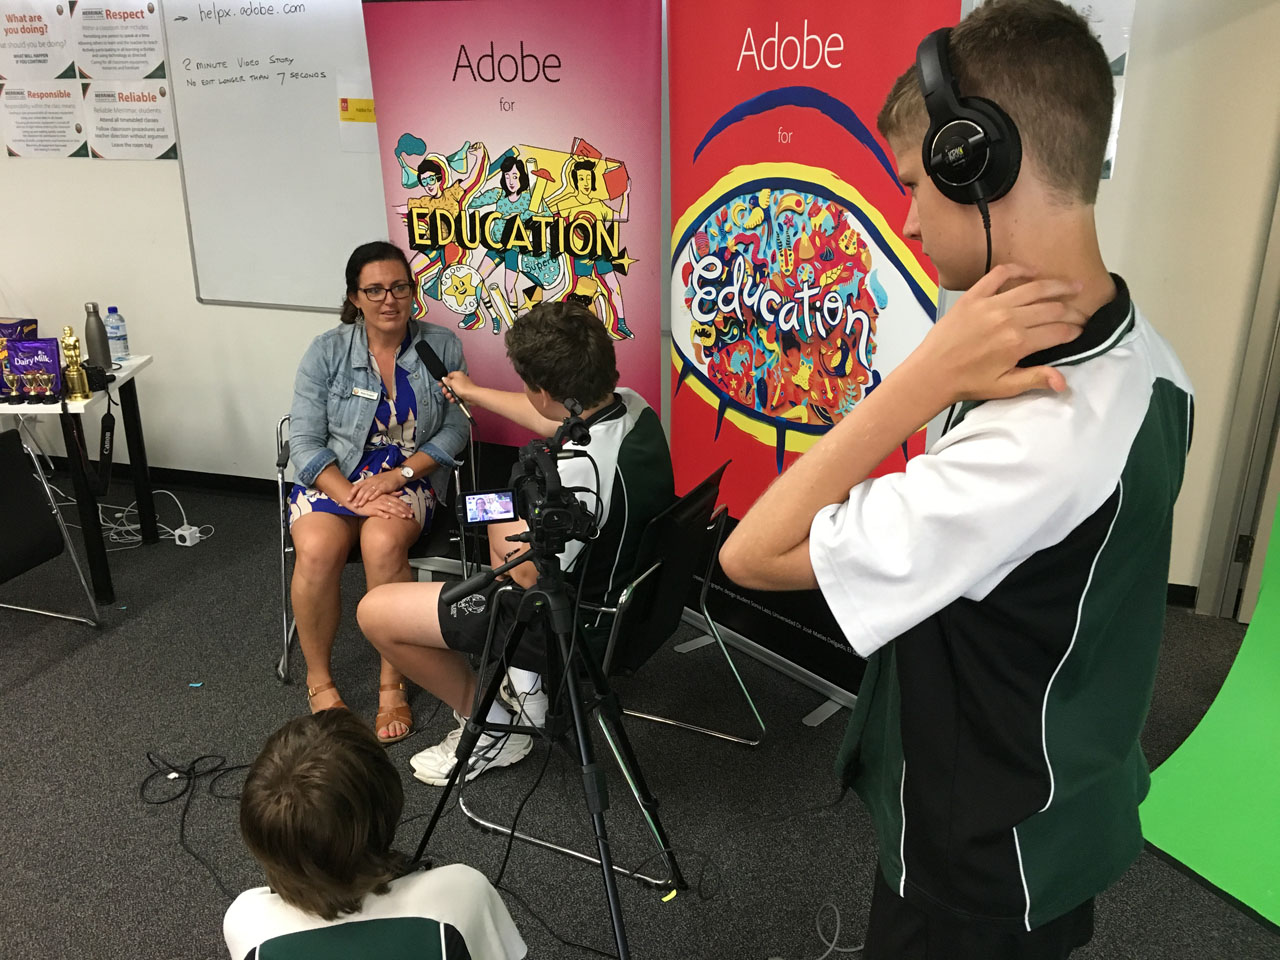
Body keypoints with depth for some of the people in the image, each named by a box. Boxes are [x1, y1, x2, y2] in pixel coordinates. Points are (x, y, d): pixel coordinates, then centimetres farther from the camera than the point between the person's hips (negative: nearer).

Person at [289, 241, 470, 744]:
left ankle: (393, 683, -16)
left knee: (383, 543, -32)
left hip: (410, 476, 0)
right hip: (333, 475, 1)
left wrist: (397, 475, -13)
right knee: (317, 551, -29)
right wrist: (352, 496, -19)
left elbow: (454, 429, 1)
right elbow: (305, 441, -5)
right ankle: (318, 679, -6)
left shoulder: (442, 347, 0)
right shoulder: (326, 352, -2)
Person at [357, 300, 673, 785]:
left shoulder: (580, 469, -37)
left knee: (374, 611, -3)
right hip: (623, 588, 9)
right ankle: (525, 681, 29)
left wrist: (507, 537, -2)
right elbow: (550, 417, 11)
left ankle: (494, 731, 12)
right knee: (501, 516, 34)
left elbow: (529, 575, -24)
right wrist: (472, 392, 26)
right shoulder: (632, 405, -10)